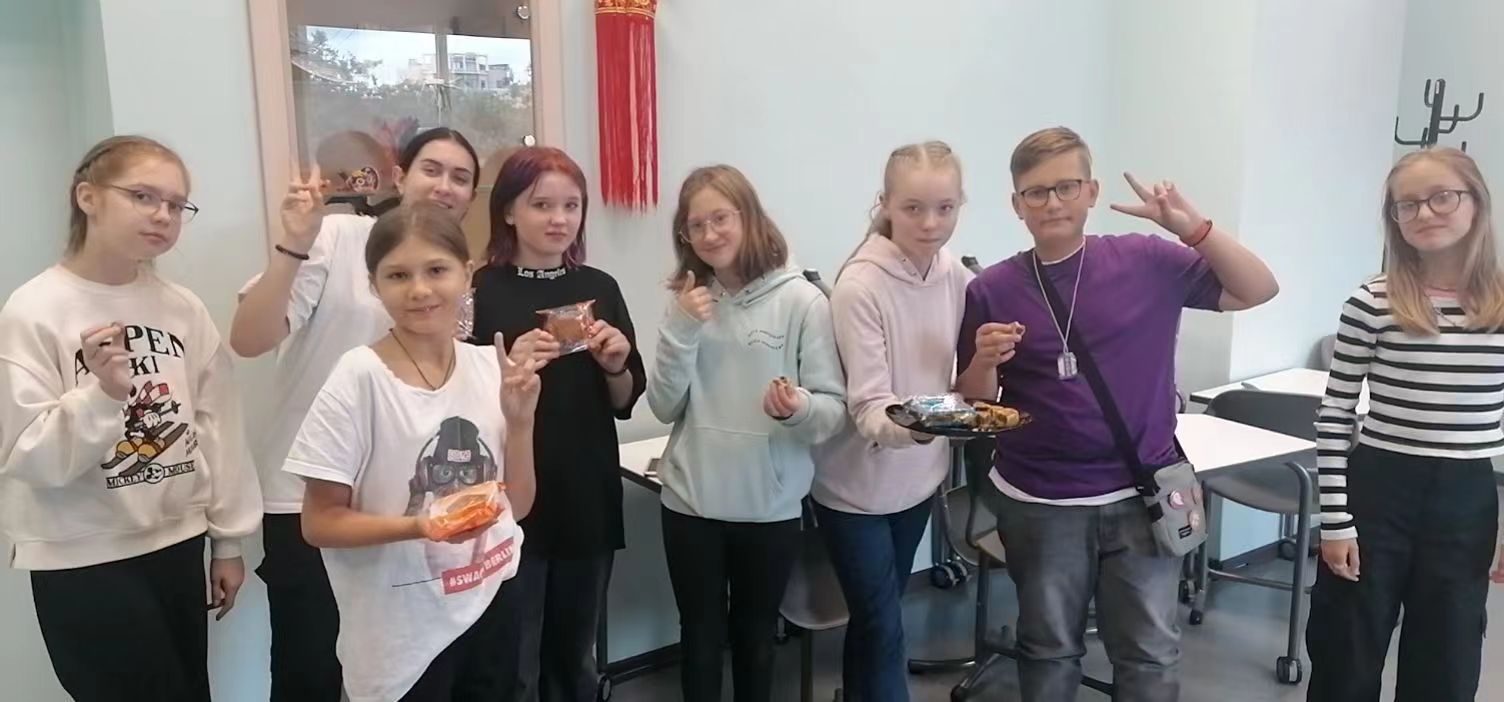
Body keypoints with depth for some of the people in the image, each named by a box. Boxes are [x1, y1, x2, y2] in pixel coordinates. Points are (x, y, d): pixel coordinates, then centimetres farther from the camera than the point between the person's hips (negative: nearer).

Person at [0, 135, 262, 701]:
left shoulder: (184, 308, 0)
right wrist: (102, 393, -29)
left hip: (178, 544, 4)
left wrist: (228, 538, 7)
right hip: (84, 563, -4)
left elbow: (218, 425, 4)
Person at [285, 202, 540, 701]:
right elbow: (318, 523, -12)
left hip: (490, 610, 5)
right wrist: (420, 526, -26)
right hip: (403, 636, -4)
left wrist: (520, 420, -10)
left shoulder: (490, 367, -2)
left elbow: (517, 505, 3)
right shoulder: (359, 379, -15)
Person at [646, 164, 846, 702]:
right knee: (700, 637, 17)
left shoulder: (802, 300, -10)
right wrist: (681, 330, -15)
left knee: (756, 637, 17)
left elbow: (834, 409, -9)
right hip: (690, 501, 3)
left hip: (770, 505, -2)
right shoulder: (687, 300, 1)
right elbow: (664, 408, -3)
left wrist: (800, 409, -31)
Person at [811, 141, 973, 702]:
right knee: (882, 627, 4)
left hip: (917, 477, 5)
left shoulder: (959, 278, -5)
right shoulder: (860, 286, -23)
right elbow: (868, 407, -25)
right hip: (856, 484, -5)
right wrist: (916, 425, -45)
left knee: (875, 616, 22)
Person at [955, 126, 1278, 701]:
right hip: (1039, 505, 0)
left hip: (1141, 497, 0)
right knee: (1049, 649, 17)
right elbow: (974, 410, 1)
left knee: (1151, 654, 11)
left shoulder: (1148, 262, -3)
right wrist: (986, 360, -22)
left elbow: (1258, 290, -1)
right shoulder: (992, 290, -4)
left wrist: (1193, 227, -14)